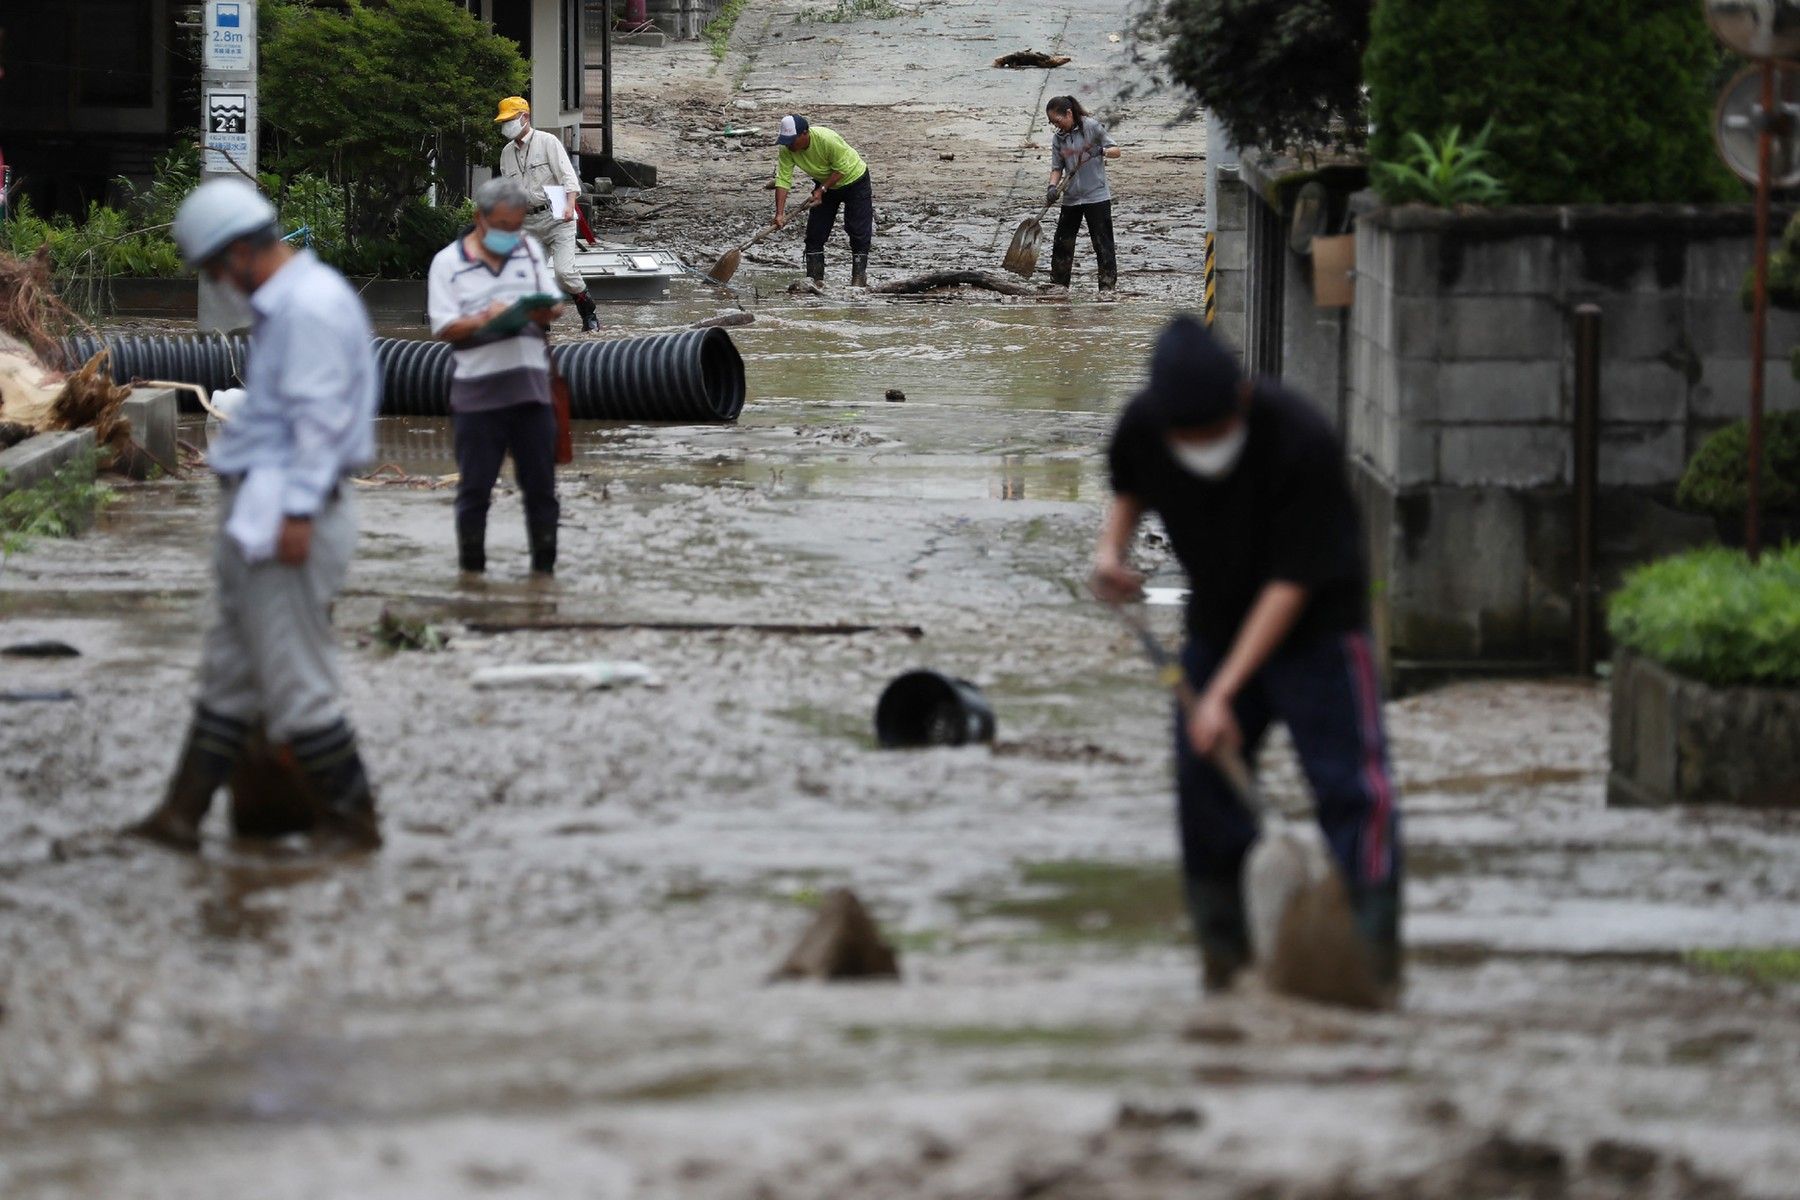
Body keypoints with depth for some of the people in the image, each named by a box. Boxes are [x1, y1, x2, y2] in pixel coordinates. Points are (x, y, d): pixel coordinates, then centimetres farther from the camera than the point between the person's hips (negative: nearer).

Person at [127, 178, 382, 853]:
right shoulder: (283, 303, 16)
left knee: (294, 679, -5)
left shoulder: (310, 305, -16)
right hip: (254, 513, 11)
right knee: (230, 673, 12)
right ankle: (182, 815, 16)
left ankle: (351, 821, 3)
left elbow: (320, 416, -21)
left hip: (283, 514, -11)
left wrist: (299, 512, -24)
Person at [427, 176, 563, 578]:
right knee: (475, 488, 2)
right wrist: (484, 319, -23)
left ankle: (544, 566, 13)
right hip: (478, 390, -3)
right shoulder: (448, 262, 0)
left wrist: (546, 312, -12)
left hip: (531, 387, 3)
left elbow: (557, 305, 12)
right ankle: (472, 570, 11)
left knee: (540, 484, 5)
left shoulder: (530, 250, 12)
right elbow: (444, 328, -7)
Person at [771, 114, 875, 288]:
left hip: (853, 179, -5)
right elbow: (783, 180, -22)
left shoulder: (827, 140, -37)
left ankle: (859, 277, -1)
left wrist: (822, 190, -30)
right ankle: (815, 278, 6)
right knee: (814, 233, 0)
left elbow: (842, 169, -25)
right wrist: (780, 214, -30)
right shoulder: (786, 149, -21)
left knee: (858, 231, -9)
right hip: (825, 184, 5)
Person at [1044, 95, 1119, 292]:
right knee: (1062, 243, 7)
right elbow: (1057, 168, 9)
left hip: (1097, 195, -5)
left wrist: (1102, 151, -25)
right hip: (1071, 199, 5)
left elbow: (1116, 151, -4)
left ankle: (1108, 285, -1)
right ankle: (1058, 285, 16)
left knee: (1103, 243, -5)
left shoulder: (1092, 127, -5)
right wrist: (1052, 187, -10)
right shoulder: (1058, 139, 9)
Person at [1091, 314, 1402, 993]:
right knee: (1204, 783, 2)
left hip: (1315, 624, -5)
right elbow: (1130, 486, 11)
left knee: (1348, 777, -15)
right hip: (1218, 623, 5)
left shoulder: (1301, 442, -31)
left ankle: (1374, 948, -14)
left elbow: (1292, 582, -27)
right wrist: (1113, 544, -11)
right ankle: (1224, 949, 12)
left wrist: (1223, 690, -28)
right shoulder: (1142, 428, -16)